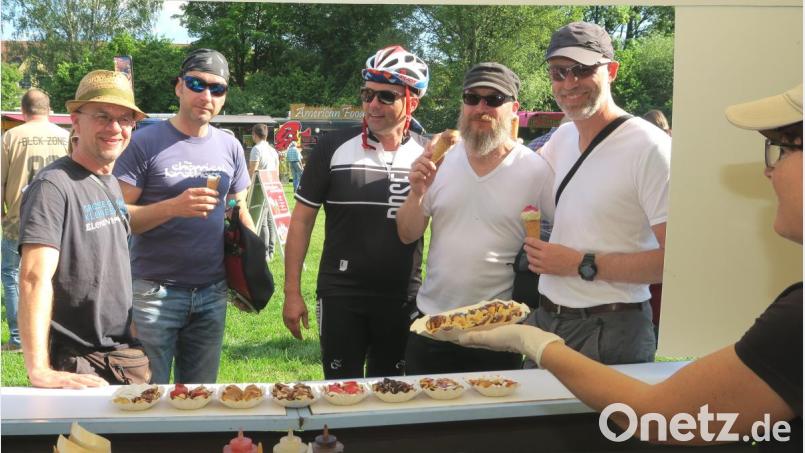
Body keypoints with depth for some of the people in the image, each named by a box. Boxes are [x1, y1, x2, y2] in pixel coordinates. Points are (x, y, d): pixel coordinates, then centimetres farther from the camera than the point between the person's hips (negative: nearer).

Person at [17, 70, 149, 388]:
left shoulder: (112, 183, 8)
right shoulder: (54, 186, -17)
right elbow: (35, 279, -26)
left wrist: (132, 334, 16)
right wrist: (39, 370, -33)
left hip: (125, 354, 8)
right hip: (76, 367, -8)